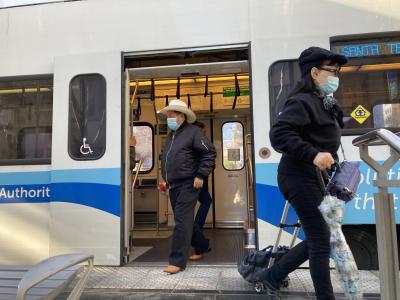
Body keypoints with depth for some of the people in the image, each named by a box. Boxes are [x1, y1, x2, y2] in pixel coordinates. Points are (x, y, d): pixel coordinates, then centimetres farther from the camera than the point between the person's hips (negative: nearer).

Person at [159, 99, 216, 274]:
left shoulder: (193, 132, -8)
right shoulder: (171, 135, 17)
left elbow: (209, 152, -13)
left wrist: (201, 175, -18)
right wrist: (166, 180, 21)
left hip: (188, 185, -9)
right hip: (173, 186, 9)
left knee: (182, 221, -9)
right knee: (185, 220, 16)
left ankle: (177, 261, -3)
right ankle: (202, 246, 34)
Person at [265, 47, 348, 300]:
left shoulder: (324, 104, 17)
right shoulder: (302, 102, -14)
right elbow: (278, 134, -28)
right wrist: (313, 154, -32)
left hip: (314, 179, 10)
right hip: (300, 179, -10)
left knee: (317, 238, 16)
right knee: (321, 241, -1)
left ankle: (273, 276, 27)